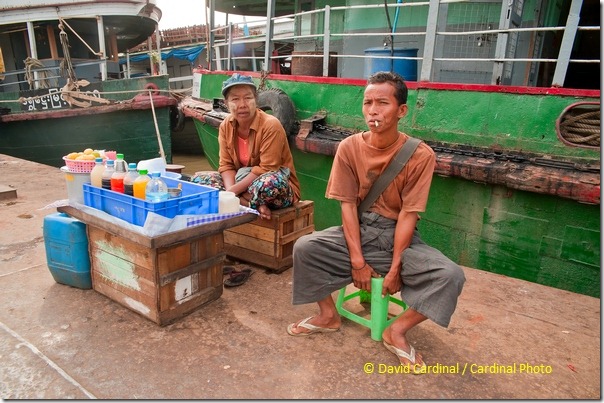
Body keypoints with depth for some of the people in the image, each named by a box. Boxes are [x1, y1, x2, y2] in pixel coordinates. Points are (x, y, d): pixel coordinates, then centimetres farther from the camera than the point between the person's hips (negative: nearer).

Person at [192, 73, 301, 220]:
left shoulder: (271, 125, -21)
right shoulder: (225, 126, -3)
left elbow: (266, 169, -23)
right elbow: (226, 165, -5)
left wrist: (233, 191, -25)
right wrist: (231, 193, -24)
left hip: (280, 187, -6)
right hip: (244, 182, 6)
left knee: (270, 183, -41)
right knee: (198, 178, -7)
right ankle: (253, 203, -18)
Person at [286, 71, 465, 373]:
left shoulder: (420, 155, -14)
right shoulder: (349, 148, -9)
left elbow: (407, 214, -14)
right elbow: (348, 205, -9)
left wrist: (394, 268, -15)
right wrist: (357, 260, -14)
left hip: (398, 236, -1)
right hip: (357, 230, 1)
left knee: (451, 276, -23)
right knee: (304, 247, -22)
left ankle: (397, 332, 0)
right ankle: (328, 315, 4)